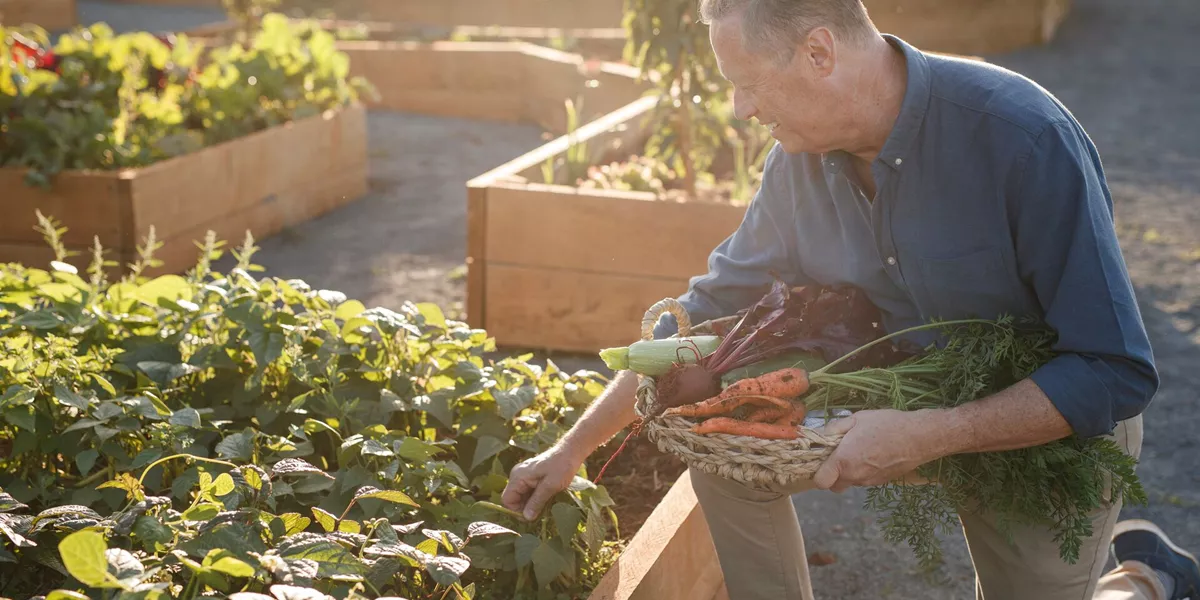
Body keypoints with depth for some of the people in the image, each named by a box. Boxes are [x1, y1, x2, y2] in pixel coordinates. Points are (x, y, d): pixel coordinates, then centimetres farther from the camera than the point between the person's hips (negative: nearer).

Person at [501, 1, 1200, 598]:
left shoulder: (1025, 137, -30)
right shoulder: (801, 160, -11)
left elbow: (1117, 374, -28)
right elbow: (708, 314, 0)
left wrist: (927, 436, -36)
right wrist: (575, 446, 1)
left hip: (1060, 427, -4)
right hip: (916, 414, 5)